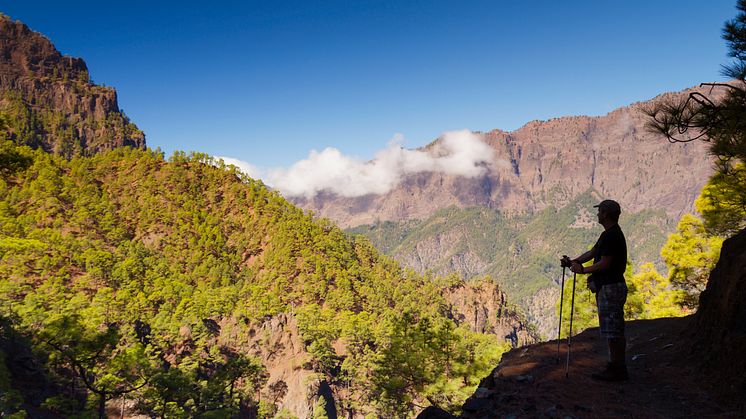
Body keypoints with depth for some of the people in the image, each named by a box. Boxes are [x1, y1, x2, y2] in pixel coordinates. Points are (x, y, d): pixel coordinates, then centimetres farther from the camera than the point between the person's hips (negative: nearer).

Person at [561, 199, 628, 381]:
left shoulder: (612, 236, -18)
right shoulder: (608, 234, 16)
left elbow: (604, 264, -21)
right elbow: (592, 252, 18)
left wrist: (583, 270, -13)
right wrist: (573, 262, 8)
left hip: (611, 289, -11)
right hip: (607, 286, 11)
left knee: (613, 332, -4)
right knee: (614, 331, 14)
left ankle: (617, 370, 3)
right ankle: (616, 367, 22)